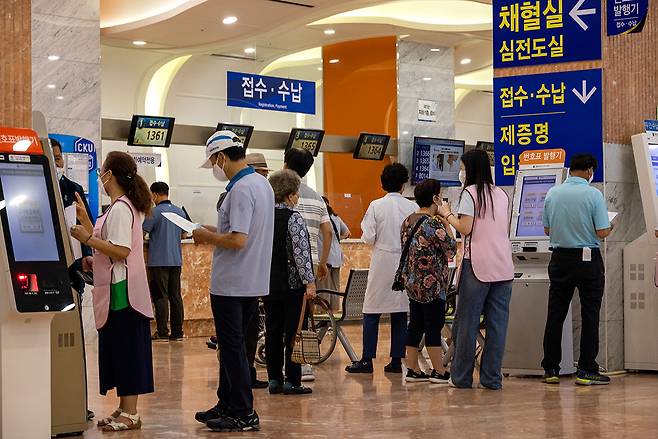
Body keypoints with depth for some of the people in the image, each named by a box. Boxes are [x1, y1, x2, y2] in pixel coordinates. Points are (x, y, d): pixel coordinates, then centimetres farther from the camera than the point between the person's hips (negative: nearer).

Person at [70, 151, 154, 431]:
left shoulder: (120, 209, -15)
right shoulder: (126, 206, 16)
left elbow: (121, 251, -23)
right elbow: (105, 242, 16)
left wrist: (87, 238, -19)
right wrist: (84, 219, 19)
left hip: (121, 290, -10)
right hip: (118, 288, 10)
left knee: (125, 348, -5)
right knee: (121, 349, 12)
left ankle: (130, 413, -1)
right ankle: (125, 409, 18)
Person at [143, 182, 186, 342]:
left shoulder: (155, 212, -10)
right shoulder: (180, 211, 9)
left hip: (159, 261, -6)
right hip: (176, 259, 6)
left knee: (160, 297, -2)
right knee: (175, 296, 8)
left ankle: (162, 333, -3)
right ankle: (177, 332, 9)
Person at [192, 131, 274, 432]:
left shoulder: (240, 189, -20)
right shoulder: (262, 184, 11)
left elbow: (238, 240, -27)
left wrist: (208, 236, -11)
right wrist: (216, 230, 12)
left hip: (231, 285, -10)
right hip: (254, 282, 10)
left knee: (232, 348, -1)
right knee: (233, 346, 18)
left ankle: (244, 415, 3)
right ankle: (227, 405, 27)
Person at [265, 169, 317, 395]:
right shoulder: (293, 218, -12)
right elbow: (301, 252, -17)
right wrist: (309, 281, -14)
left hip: (269, 283, 7)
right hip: (292, 284, -7)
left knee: (273, 331, 10)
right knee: (293, 332, -1)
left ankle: (274, 379, 14)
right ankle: (292, 381, 0)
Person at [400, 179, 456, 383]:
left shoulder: (408, 221, 9)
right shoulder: (434, 224, -17)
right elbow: (451, 250, -11)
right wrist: (447, 223, -4)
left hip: (411, 281, 8)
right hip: (431, 282, -8)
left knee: (416, 325, 11)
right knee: (434, 326, -2)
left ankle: (413, 369, 14)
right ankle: (439, 372, 3)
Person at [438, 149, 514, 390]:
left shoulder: (470, 193, -4)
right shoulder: (502, 194, 15)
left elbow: (465, 228, -10)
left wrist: (447, 214, 6)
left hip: (478, 264, -5)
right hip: (504, 266, 5)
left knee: (467, 320, 2)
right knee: (497, 321, 4)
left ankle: (461, 377, 6)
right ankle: (492, 377, 5)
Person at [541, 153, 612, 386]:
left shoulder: (552, 193, 2)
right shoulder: (593, 194, -11)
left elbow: (547, 230, 9)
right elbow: (602, 232, -13)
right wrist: (610, 227, 9)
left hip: (560, 258, 4)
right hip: (588, 260, -4)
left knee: (555, 314, 9)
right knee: (590, 315, 3)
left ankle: (550, 369, 11)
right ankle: (586, 371, 2)